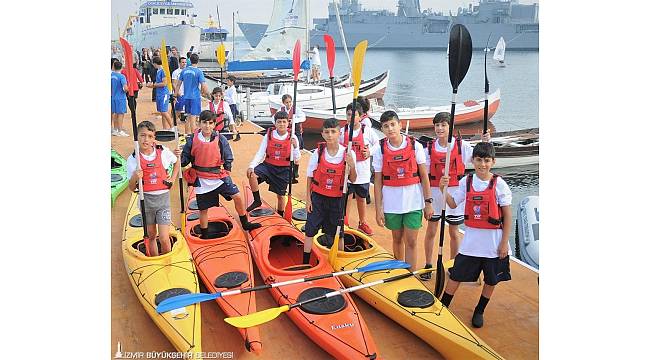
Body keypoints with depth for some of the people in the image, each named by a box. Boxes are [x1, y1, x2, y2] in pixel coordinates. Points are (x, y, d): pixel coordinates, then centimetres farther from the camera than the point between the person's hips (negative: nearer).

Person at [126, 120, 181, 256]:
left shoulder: (163, 152, -7)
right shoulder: (133, 159, -8)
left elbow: (177, 162, 16)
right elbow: (132, 188, -5)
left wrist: (173, 178, 4)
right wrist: (134, 177, -24)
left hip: (163, 199, 0)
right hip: (146, 200, 1)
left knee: (164, 239, -5)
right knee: (151, 236, 14)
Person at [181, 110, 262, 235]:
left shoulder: (220, 139, -4)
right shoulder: (192, 140, -5)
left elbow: (228, 158, 6)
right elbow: (185, 160, -1)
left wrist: (226, 171, -2)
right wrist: (178, 157, -21)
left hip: (219, 176, 1)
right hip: (202, 180, 0)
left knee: (237, 197, -9)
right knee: (203, 209, 9)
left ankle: (245, 224, 11)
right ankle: (204, 235, 27)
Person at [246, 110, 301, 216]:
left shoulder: (292, 138, -8)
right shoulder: (269, 136, -6)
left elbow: (296, 159, -6)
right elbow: (260, 154, -5)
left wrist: (295, 147, -25)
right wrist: (251, 166, -19)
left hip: (283, 170, -1)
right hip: (268, 165, 1)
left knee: (281, 195, 9)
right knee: (251, 174, -26)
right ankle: (257, 200, -8)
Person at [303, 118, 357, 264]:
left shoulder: (348, 154, -11)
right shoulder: (318, 152, -10)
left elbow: (352, 180, -4)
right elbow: (310, 176, 0)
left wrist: (352, 166, -24)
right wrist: (308, 198, 0)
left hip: (337, 199, 0)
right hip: (318, 197, 0)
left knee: (337, 233, 11)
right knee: (310, 230, 5)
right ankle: (305, 262, 18)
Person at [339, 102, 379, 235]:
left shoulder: (367, 130, -4)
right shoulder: (342, 131, 0)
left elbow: (377, 143, 7)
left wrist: (370, 151, -9)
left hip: (362, 170, 0)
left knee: (361, 198, 14)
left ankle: (363, 223, 31)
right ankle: (344, 223, 14)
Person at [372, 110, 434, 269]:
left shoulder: (415, 146, -5)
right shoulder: (380, 150, -3)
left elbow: (424, 176, -2)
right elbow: (378, 181, -1)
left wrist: (428, 202, -4)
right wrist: (378, 209, -3)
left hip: (413, 201, -1)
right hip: (391, 203, 1)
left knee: (411, 242, 0)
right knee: (397, 239, 15)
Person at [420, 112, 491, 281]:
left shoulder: (462, 145, -5)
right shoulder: (430, 147, -2)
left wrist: (485, 143, -23)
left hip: (455, 193, -1)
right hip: (434, 192, 1)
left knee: (454, 232, 11)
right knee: (431, 230, 9)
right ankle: (428, 265, 25)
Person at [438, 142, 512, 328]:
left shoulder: (499, 184, -10)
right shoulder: (466, 181, -1)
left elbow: (507, 216, -7)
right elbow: (453, 204, 5)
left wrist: (504, 243, -8)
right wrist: (444, 189, -13)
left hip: (494, 243, -2)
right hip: (471, 240, 2)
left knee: (491, 280, 12)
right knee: (456, 275, 6)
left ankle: (479, 311, 33)